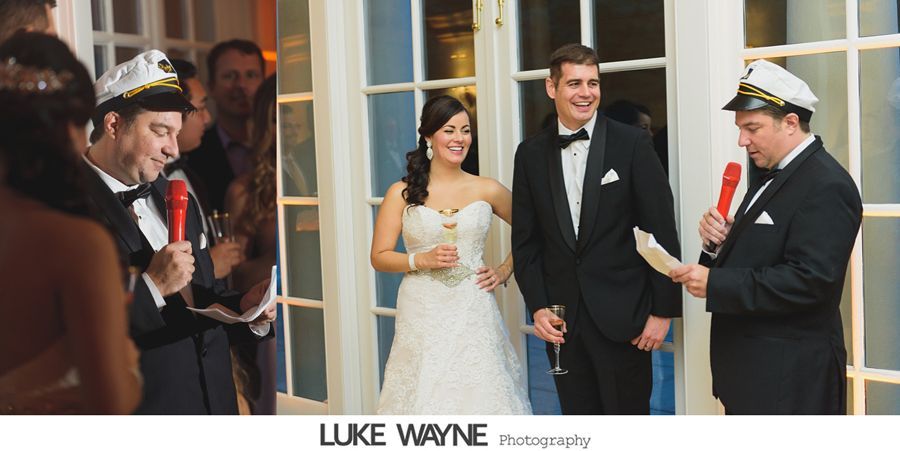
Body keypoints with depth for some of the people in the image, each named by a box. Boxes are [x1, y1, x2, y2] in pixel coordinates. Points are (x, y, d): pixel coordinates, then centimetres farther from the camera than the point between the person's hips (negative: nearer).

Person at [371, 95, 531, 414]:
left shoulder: (487, 190, 4)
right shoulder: (402, 193, 1)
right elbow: (379, 257, 2)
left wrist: (505, 271, 7)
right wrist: (423, 260, -12)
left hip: (473, 313, 1)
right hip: (422, 315, -1)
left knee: (478, 393, -1)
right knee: (424, 395, 1)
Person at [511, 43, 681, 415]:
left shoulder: (632, 144, -5)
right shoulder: (530, 154, 4)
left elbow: (662, 231, -5)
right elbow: (525, 240, 7)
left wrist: (663, 310, -7)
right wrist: (537, 307, -2)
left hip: (622, 315, -3)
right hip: (561, 320, 3)